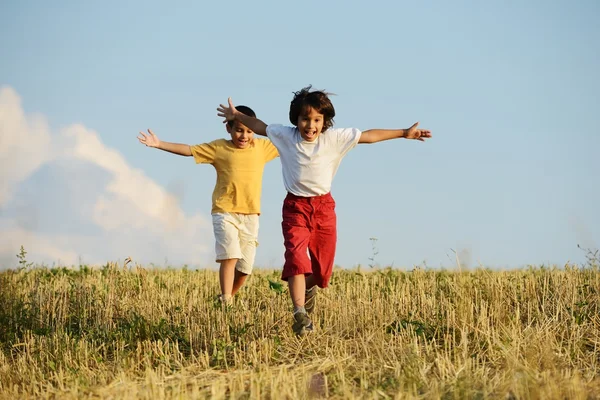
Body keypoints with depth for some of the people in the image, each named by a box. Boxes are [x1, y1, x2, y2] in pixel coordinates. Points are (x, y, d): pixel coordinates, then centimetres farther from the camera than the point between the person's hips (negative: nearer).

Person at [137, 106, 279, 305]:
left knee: (244, 267, 4)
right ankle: (225, 303, -21)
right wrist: (159, 144, -11)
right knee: (230, 256, -20)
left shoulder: (262, 146, 7)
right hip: (225, 212, -3)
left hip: (250, 215, 3)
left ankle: (228, 298, 22)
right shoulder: (219, 148, 1)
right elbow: (187, 150, -2)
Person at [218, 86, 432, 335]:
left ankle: (309, 288, 45)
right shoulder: (285, 136, -4)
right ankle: (300, 313, -28)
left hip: (324, 206, 1)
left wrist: (403, 133, -1)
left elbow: (368, 136, -2)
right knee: (296, 257, -21)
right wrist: (236, 116, 20)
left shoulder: (335, 138, -5)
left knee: (321, 264, 8)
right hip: (295, 206, -1)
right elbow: (261, 127, 13)